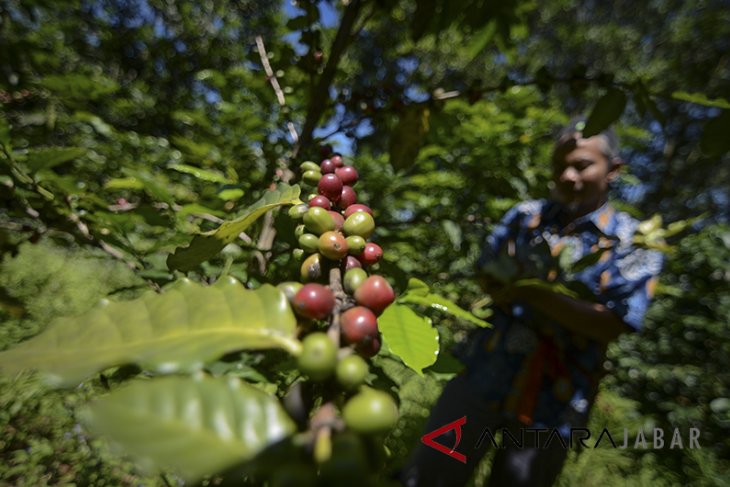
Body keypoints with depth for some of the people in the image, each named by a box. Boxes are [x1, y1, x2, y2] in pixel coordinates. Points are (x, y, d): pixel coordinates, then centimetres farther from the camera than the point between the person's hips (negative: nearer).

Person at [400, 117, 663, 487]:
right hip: (483, 377, 2)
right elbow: (486, 275, 3)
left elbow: (610, 326, -12)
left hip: (555, 401, -1)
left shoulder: (634, 243, -4)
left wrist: (528, 290, -16)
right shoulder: (526, 216, 4)